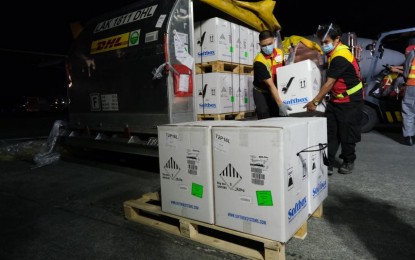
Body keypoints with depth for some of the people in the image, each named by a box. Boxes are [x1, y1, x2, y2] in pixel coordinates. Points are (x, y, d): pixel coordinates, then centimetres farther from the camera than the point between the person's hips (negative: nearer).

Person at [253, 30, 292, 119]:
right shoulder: (259, 62, -27)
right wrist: (280, 104, -36)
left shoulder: (279, 52, -7)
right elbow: (270, 85, -31)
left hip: (276, 91, 6)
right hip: (262, 93, -6)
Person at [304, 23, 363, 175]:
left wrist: (315, 102, -22)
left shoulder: (340, 57, -23)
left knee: (347, 134, 3)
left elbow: (329, 83, -24)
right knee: (329, 132, 1)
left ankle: (348, 162, 22)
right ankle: (328, 164, 3)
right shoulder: (333, 53, 7)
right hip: (335, 99, 9)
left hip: (350, 101, -9)